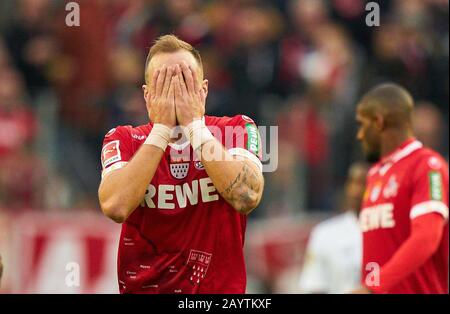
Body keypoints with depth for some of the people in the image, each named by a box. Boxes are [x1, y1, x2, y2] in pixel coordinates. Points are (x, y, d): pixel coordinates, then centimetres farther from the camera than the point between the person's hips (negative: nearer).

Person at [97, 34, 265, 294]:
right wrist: (162, 128, -11)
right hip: (142, 287, 0)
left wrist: (194, 124, -11)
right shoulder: (123, 139, 4)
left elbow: (246, 197, -15)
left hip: (220, 288, 0)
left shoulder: (238, 129, 3)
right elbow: (115, 207, -14)